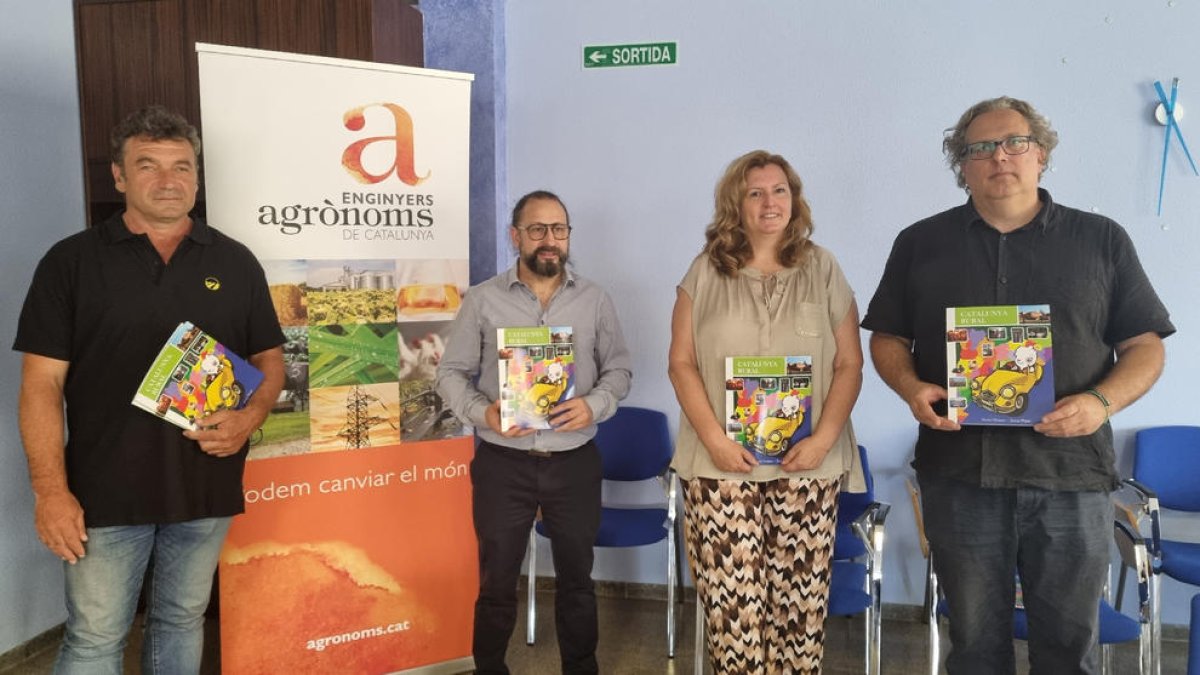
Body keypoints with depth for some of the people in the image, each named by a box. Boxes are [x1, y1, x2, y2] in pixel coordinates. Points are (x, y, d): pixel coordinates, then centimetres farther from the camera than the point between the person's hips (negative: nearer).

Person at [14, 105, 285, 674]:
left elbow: (269, 359, 9)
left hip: (207, 488, 2)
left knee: (182, 622, 17)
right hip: (105, 491, -2)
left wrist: (249, 417, -11)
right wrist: (50, 490, -10)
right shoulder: (72, 260, -1)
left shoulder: (235, 263, 5)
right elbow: (43, 382, -4)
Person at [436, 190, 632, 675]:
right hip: (502, 463, -1)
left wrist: (595, 405, -13)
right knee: (496, 582, 11)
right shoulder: (482, 300, -1)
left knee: (576, 577, 16)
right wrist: (482, 413, -18)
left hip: (574, 462, 2)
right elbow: (451, 372, 1)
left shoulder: (595, 300, 3)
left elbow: (618, 369, 7)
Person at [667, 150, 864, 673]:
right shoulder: (706, 272, 6)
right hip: (721, 464, 0)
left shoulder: (823, 269, 7)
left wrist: (823, 439, -9)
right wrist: (714, 440, -9)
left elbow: (849, 365, 4)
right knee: (730, 596, 0)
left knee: (801, 598, 3)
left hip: (806, 464, 1)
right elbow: (682, 363, 2)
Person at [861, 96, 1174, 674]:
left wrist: (1102, 401, -13)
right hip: (960, 472, 1)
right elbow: (888, 338, 10)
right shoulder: (920, 244, 8)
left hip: (1071, 474, 0)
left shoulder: (1102, 241, 6)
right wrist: (910, 387, -10)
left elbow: (1145, 346, 6)